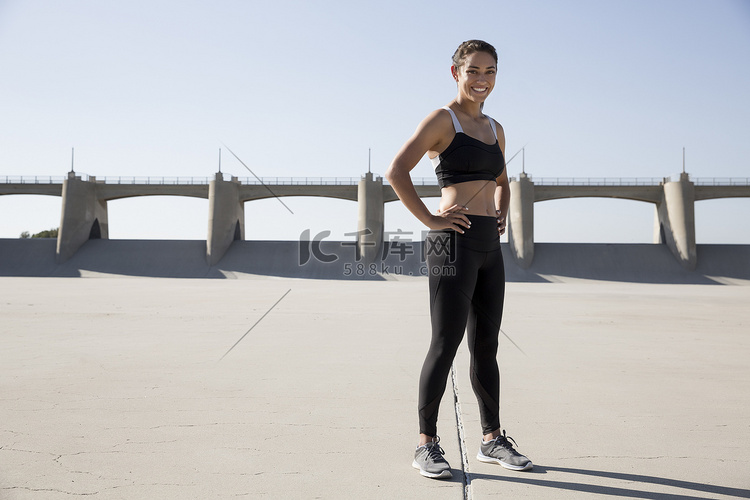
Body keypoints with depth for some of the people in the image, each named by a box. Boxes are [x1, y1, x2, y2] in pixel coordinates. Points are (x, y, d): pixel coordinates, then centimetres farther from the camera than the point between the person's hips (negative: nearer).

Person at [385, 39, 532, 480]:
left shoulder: (495, 129, 18)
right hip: (455, 242, -7)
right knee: (446, 344, -3)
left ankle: (493, 439, 25)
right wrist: (431, 219, -15)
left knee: (486, 346, 12)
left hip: (490, 246, 7)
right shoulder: (443, 120, -4)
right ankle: (427, 445, 10)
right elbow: (396, 171, -15)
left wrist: (502, 215, 15)